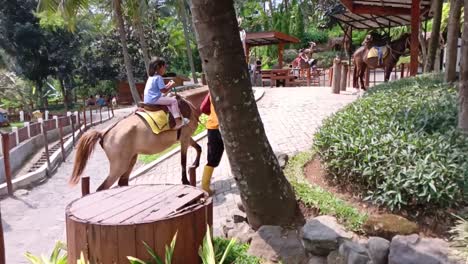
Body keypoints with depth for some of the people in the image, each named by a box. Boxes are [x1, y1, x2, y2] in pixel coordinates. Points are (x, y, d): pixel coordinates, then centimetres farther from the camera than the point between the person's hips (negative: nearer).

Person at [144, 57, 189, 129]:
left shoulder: (151, 77, 17)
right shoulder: (158, 77, -14)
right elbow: (164, 91, -17)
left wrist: (167, 85, 15)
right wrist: (171, 86, -3)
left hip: (148, 100, 11)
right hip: (154, 99, -11)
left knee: (169, 100, 26)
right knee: (173, 101, -7)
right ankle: (178, 122, -12)